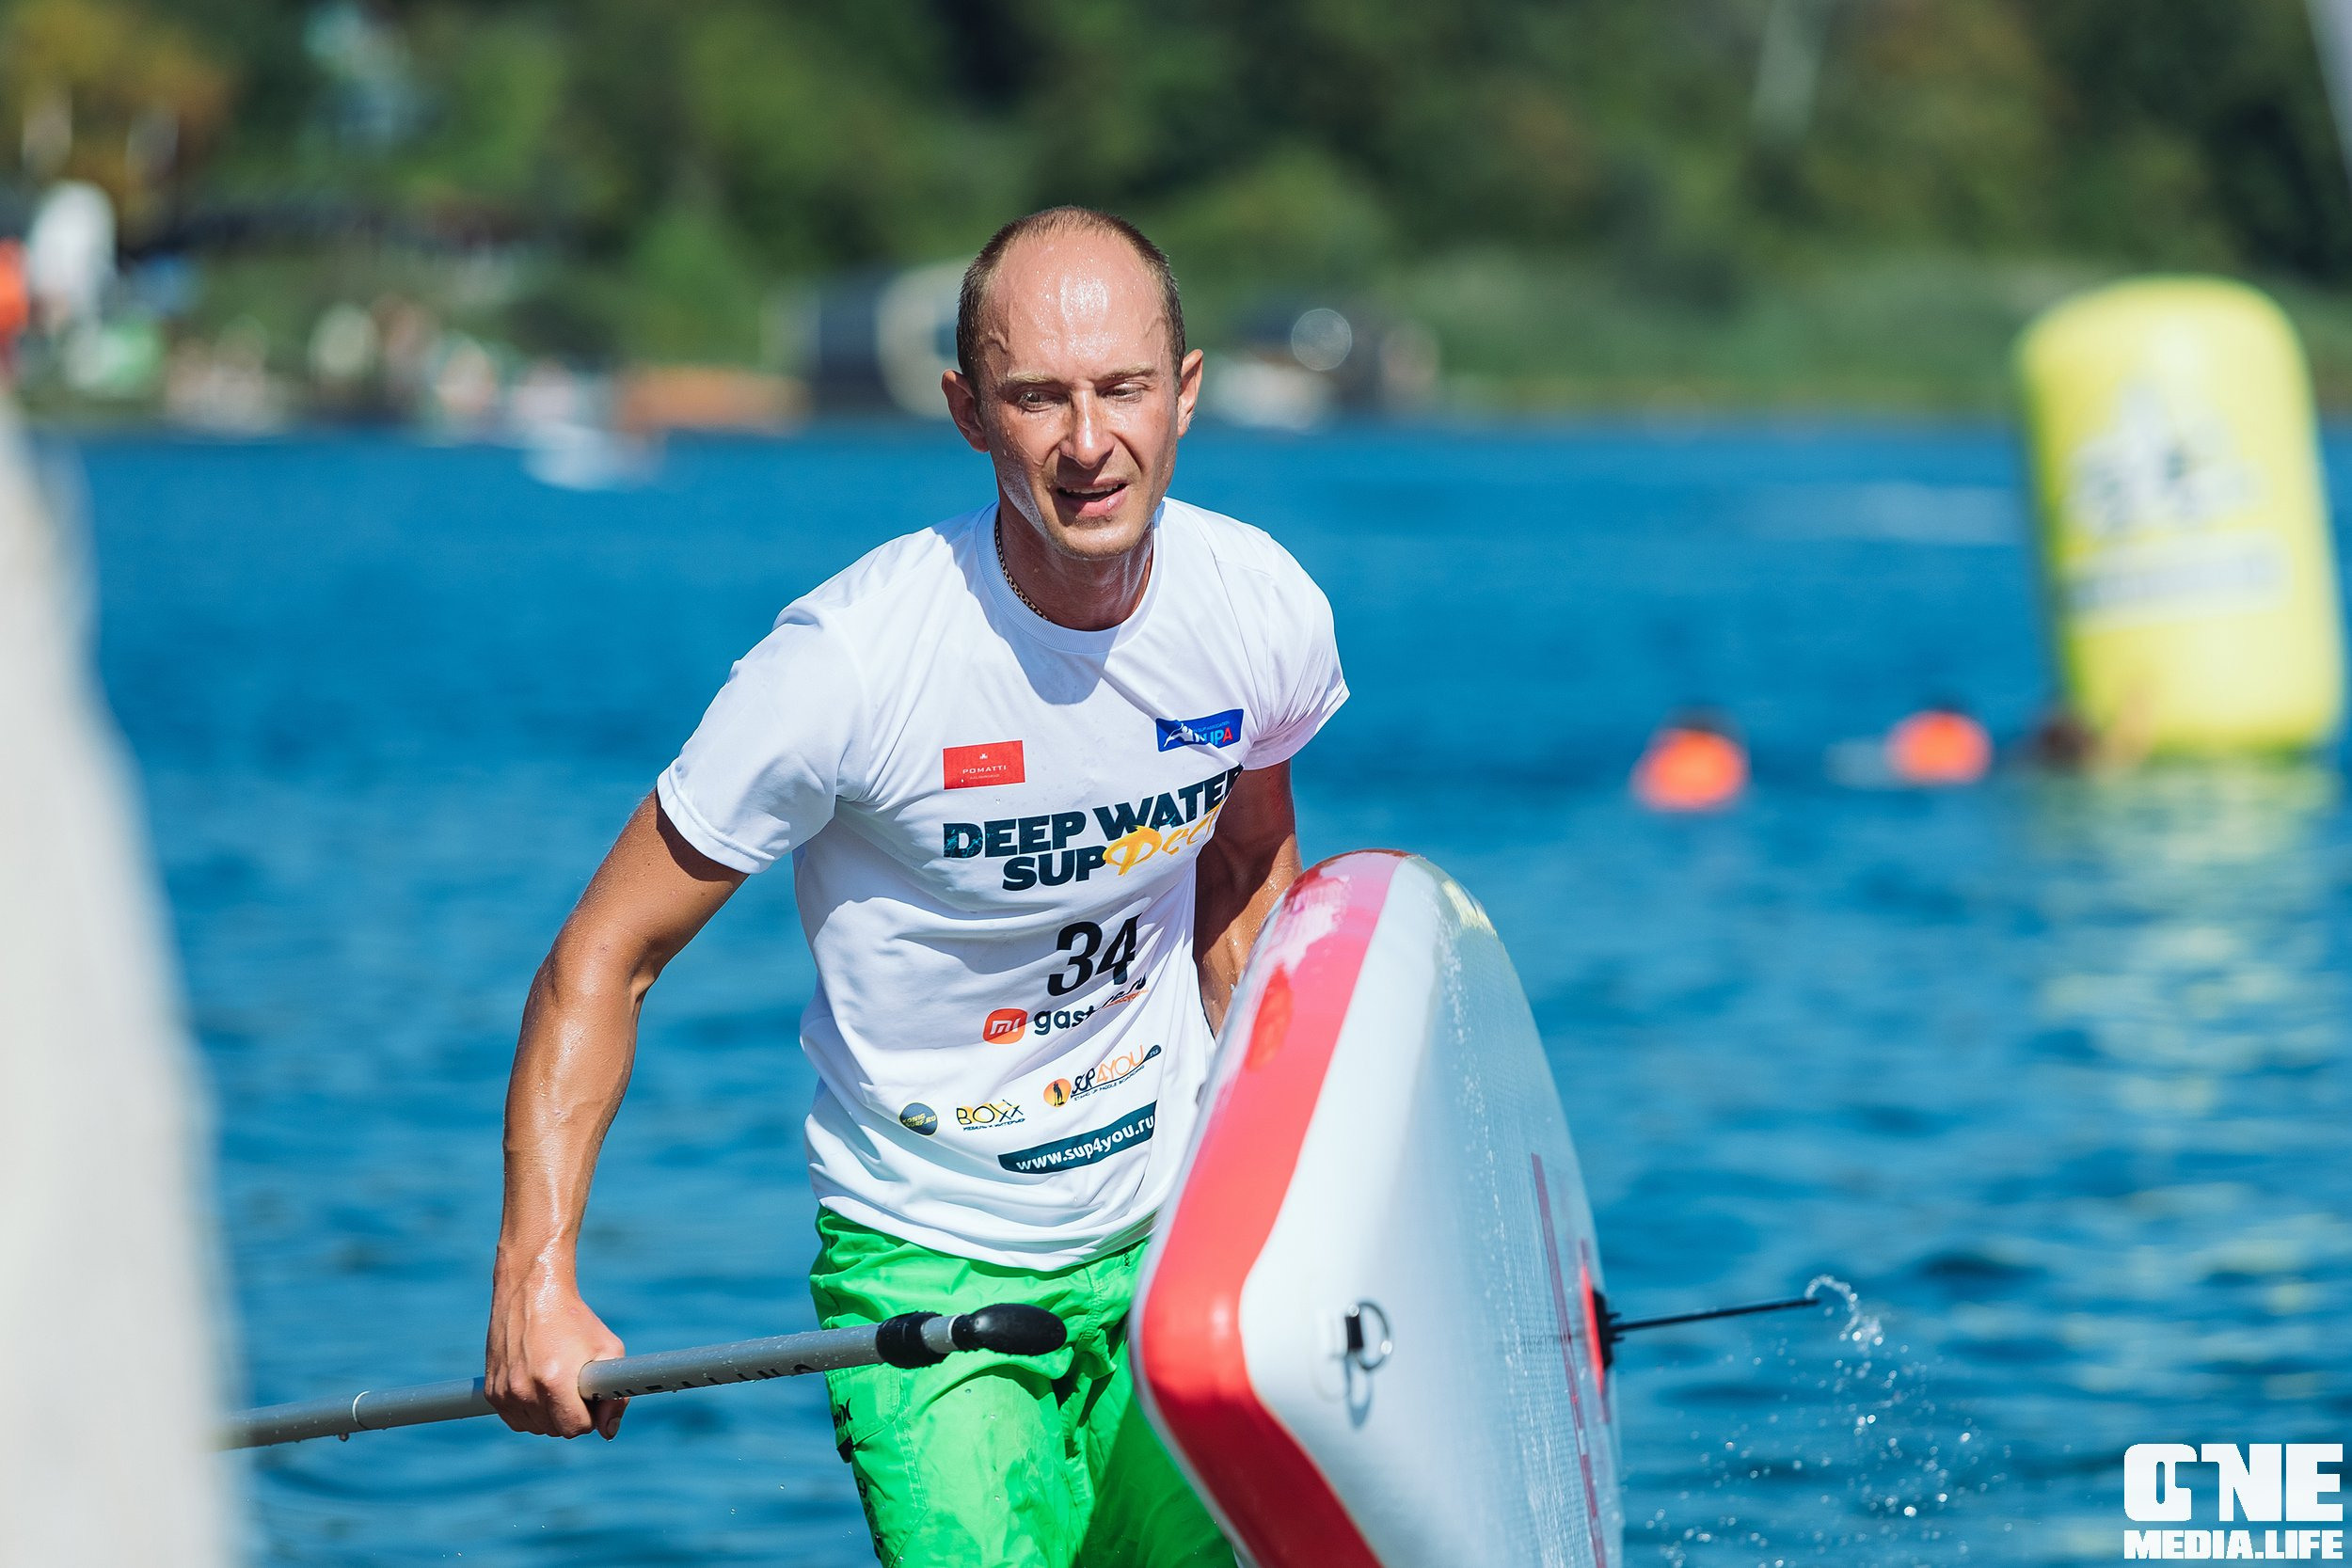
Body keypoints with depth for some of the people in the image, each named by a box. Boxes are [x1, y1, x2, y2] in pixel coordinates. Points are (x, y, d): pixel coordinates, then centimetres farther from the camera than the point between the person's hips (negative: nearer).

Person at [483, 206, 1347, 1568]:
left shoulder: (1268, 612, -9)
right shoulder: (855, 661, -24)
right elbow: (601, 965, -16)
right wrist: (537, 1280, -24)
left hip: (1168, 1228, 4)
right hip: (923, 1266, -4)